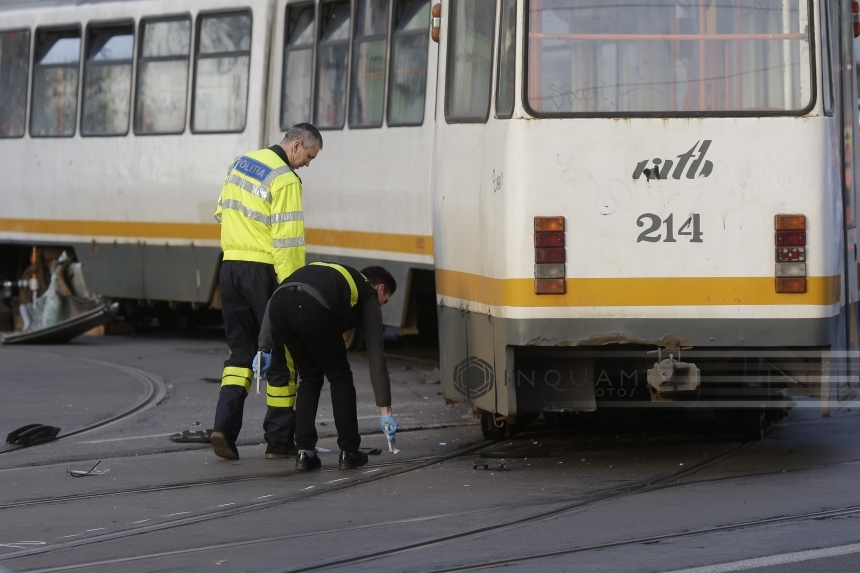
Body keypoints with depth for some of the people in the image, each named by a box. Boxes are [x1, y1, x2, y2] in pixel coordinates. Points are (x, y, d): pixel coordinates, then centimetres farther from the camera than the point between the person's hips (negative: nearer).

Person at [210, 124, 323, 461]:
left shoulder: (240, 163, 10)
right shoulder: (285, 180, -16)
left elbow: (222, 212, 19)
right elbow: (287, 241, -19)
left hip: (231, 265, 7)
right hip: (264, 271, -7)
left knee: (240, 350, 14)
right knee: (280, 355, 4)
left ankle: (224, 426, -3)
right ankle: (279, 442, 8)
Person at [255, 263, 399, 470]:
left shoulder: (332, 272, 41)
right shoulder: (368, 296, 27)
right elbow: (376, 356, 21)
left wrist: (265, 347, 21)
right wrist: (385, 410, 20)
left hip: (279, 300, 5)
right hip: (313, 309, -5)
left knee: (310, 376, 25)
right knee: (340, 377, 18)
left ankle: (305, 452, 20)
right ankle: (349, 452, 23)